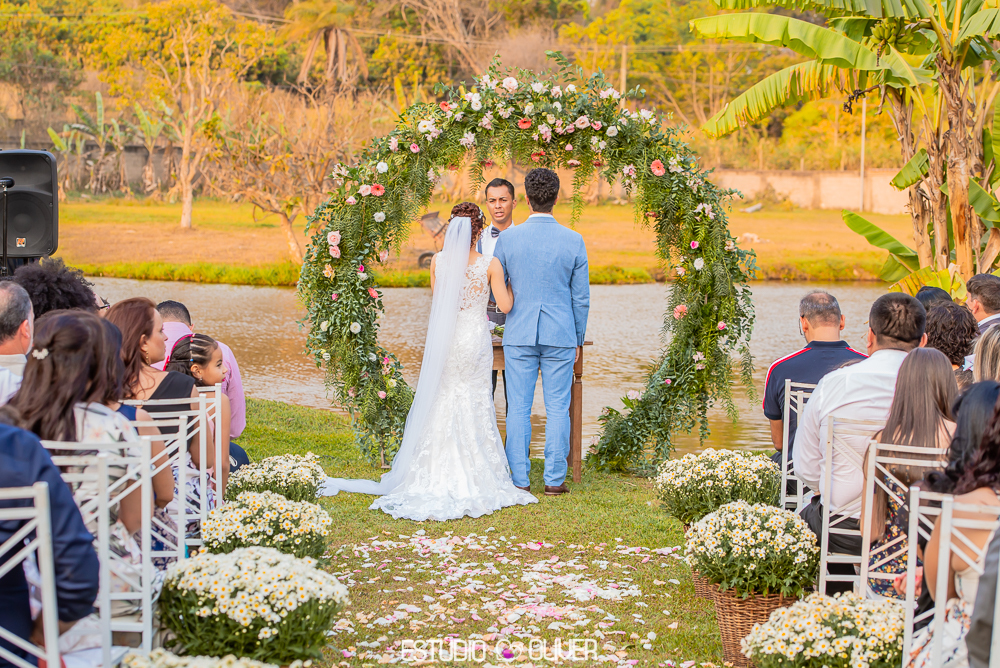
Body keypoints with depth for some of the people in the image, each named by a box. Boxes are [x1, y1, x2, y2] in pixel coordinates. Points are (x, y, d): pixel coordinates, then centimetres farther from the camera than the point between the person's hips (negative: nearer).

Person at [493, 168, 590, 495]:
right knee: (558, 409, 6)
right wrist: (578, 340, 12)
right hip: (560, 335, 0)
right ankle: (555, 479, 8)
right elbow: (581, 298, 1)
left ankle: (518, 479, 7)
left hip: (519, 334, 0)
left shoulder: (507, 238, -5)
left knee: (519, 408, 5)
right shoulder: (573, 241, -4)